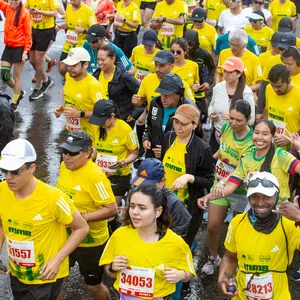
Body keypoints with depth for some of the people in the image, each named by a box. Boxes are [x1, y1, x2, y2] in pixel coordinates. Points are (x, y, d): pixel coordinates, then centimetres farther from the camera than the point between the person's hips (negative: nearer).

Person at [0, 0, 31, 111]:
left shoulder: (24, 13, -10)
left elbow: (28, 34, -10)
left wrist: (26, 51, -14)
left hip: (19, 48, -6)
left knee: (17, 76, 4)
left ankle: (14, 103, 17)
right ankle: (19, 92, 30)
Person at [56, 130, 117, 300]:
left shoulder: (95, 176, -27)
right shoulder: (65, 166, -3)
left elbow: (112, 209, -26)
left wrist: (82, 217, -30)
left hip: (90, 241, -6)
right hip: (65, 237, 7)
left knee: (94, 285, 14)